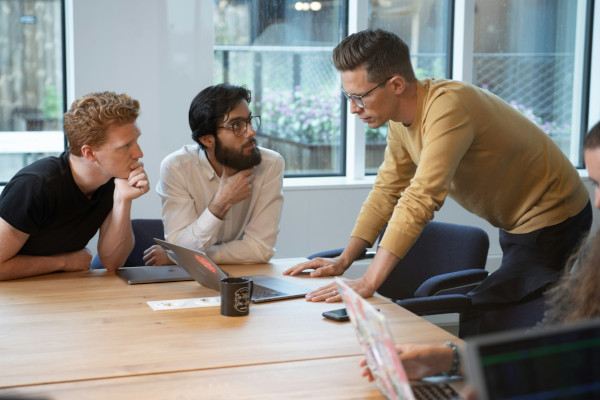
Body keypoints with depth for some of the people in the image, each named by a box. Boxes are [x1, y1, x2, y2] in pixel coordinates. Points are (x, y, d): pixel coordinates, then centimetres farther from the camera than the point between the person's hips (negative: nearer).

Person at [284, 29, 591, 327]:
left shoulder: (447, 106, -31)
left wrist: (368, 282, -39)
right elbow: (387, 189, 5)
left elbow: (421, 198, -38)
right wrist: (343, 260, -3)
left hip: (552, 221, -9)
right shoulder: (399, 117, -3)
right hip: (515, 225, 9)